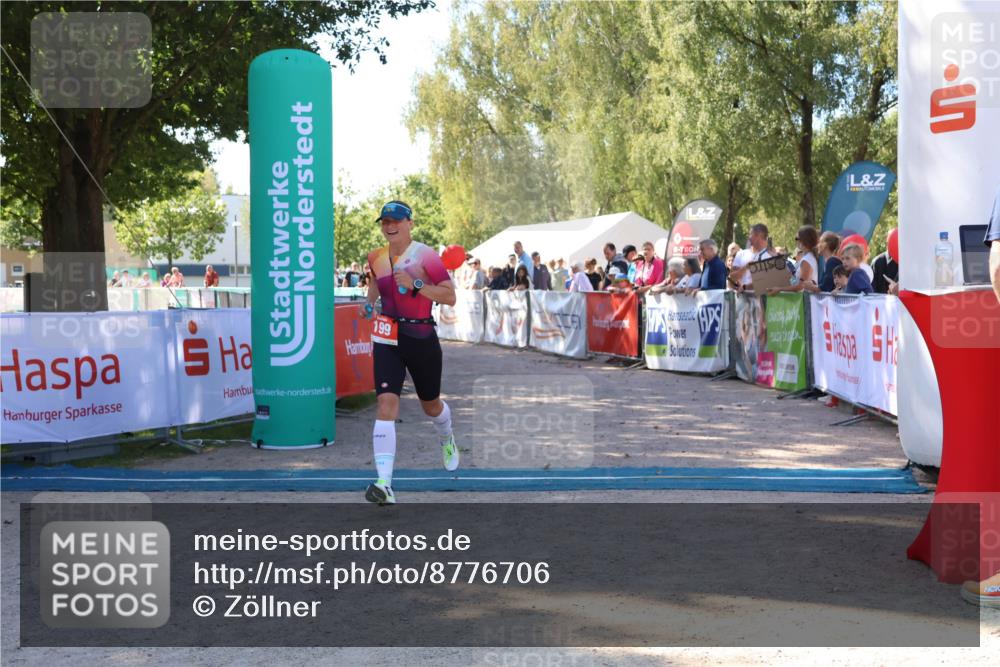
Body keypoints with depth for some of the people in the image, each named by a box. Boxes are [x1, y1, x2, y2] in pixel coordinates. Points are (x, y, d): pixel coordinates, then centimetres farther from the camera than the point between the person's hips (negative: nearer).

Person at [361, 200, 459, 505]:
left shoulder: (425, 255, -10)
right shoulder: (376, 257, 5)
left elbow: (450, 297, -13)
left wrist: (415, 286, -24)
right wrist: (369, 303, 8)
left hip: (422, 339, -2)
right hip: (388, 338, 2)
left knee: (430, 404, 17)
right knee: (386, 403, -16)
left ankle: (447, 440, 55)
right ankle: (384, 484, -23)